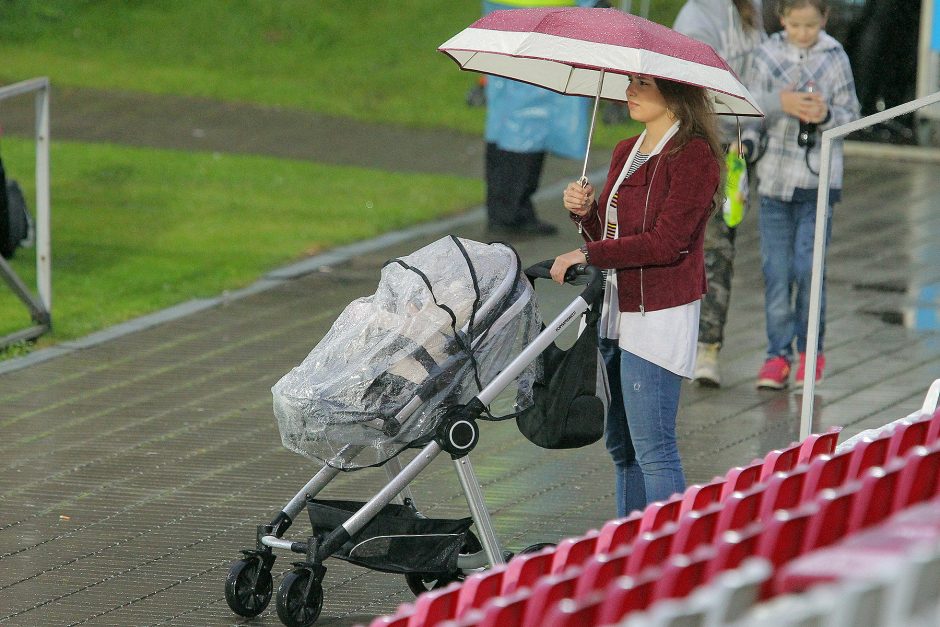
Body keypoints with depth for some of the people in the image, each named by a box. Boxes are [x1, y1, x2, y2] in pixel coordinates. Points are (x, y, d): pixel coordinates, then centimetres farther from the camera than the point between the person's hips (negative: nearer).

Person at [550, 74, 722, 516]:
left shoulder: (693, 155, -12)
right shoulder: (626, 153, 15)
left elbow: (666, 242, -20)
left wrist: (587, 256, -18)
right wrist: (585, 211, -2)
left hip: (660, 312, -9)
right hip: (616, 310, 9)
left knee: (653, 447, -11)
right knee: (622, 446, 13)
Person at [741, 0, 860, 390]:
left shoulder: (835, 58, 1)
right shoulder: (765, 56, 3)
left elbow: (851, 114, 3)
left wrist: (826, 116, -17)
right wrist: (780, 104, -17)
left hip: (818, 181, -1)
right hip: (774, 177, 1)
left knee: (808, 267, -4)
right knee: (776, 270, 1)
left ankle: (811, 351, 11)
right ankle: (778, 354, 7)